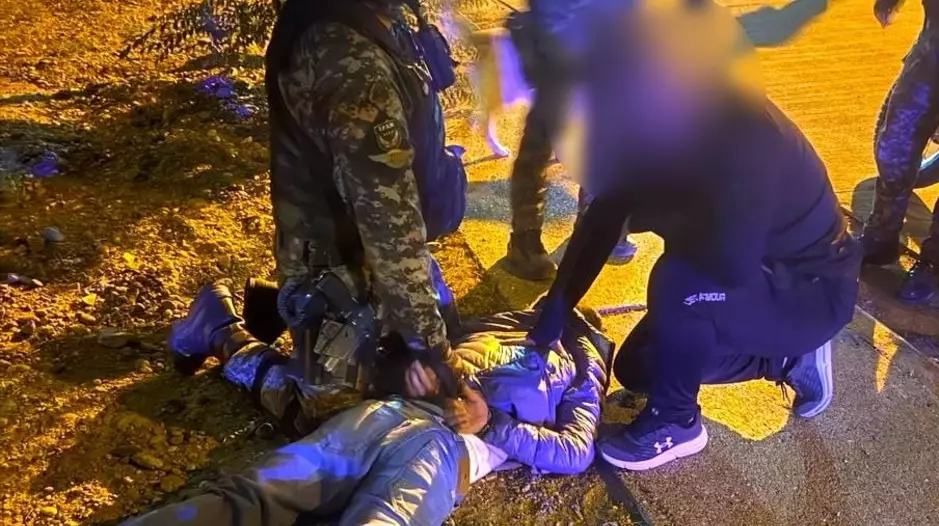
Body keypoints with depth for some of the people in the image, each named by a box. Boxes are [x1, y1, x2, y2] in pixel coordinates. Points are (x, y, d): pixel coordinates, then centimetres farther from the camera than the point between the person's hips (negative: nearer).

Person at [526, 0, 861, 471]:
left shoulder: (746, 135, -37)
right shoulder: (655, 122, -13)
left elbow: (729, 266, -44)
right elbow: (603, 215, -6)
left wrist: (653, 214, -25)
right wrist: (555, 309, -12)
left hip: (812, 291, -8)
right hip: (755, 277, 8)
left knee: (678, 285, -35)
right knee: (637, 369, 12)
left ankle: (675, 423, -8)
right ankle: (792, 358, 21)